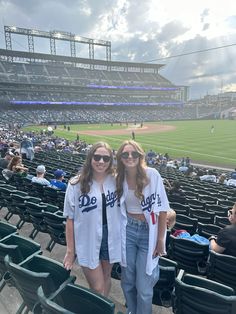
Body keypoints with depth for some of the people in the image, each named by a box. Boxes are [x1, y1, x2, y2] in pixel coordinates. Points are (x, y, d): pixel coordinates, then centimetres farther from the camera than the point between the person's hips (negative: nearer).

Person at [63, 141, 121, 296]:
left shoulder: (115, 180, -7)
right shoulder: (76, 184, -15)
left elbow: (121, 208, 3)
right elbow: (70, 219, -9)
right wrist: (70, 251, -5)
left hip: (111, 239, 3)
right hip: (88, 242, -3)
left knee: (106, 278, 24)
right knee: (97, 288, 6)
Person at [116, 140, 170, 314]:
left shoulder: (152, 174, -14)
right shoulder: (119, 178, -1)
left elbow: (162, 208, -10)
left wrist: (160, 239, -9)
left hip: (149, 233, -3)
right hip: (128, 231, 4)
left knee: (144, 287, 4)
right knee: (127, 281, 18)